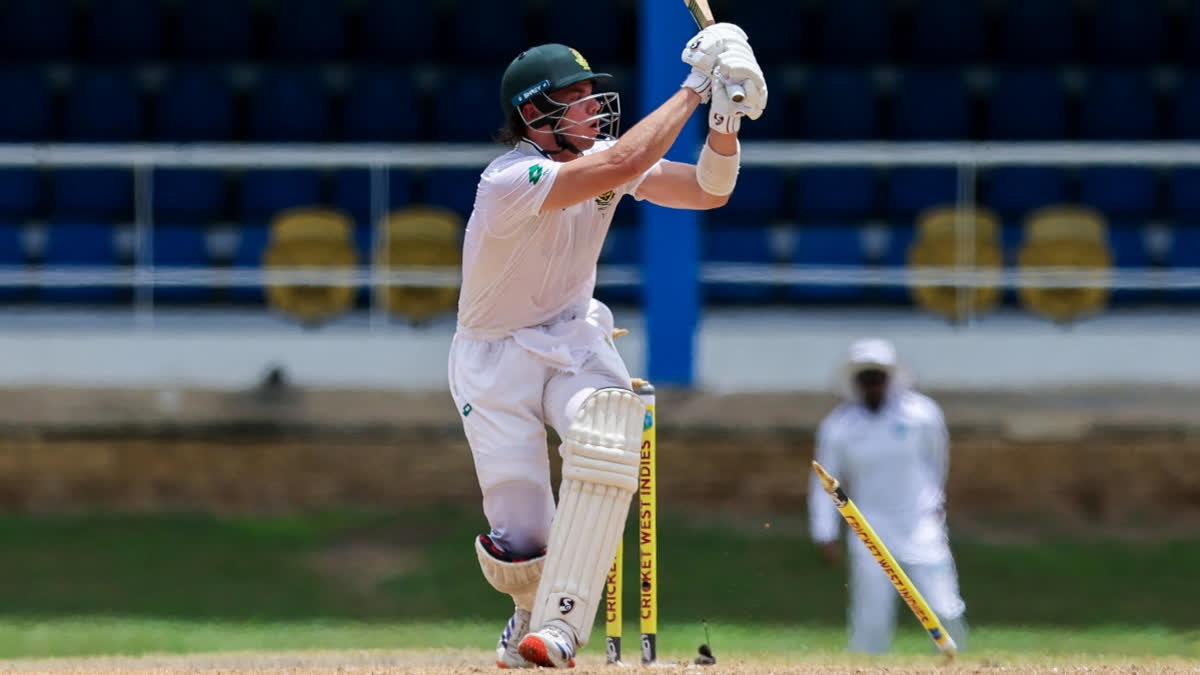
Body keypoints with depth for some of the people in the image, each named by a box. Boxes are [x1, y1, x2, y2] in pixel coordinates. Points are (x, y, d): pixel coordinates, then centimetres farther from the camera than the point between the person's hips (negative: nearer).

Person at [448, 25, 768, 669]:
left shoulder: (600, 157, -6)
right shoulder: (509, 182, -28)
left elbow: (707, 190, -6)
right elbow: (625, 164, -39)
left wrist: (725, 119, -25)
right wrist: (694, 88, -32)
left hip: (573, 339, 5)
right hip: (495, 357, -4)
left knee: (608, 426, -32)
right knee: (520, 541, -11)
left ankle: (561, 621, -29)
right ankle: (532, 608, 31)